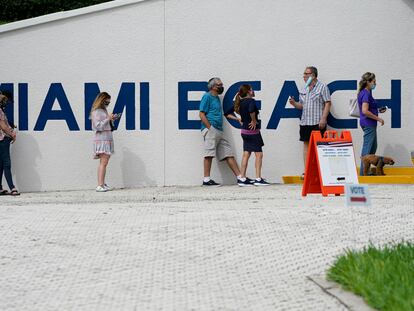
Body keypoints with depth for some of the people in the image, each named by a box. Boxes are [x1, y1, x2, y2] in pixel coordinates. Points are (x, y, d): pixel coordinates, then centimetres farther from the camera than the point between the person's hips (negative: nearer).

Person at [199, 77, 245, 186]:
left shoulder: (217, 98, 24)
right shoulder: (207, 97, -3)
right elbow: (202, 115, -10)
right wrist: (210, 128, -16)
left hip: (219, 131, 9)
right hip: (210, 130, -9)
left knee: (229, 154, 5)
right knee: (209, 154, -11)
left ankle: (240, 178, 3)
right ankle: (206, 179, -10)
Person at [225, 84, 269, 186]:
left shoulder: (239, 103, 7)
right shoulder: (251, 101, -16)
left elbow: (227, 114, 11)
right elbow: (251, 110, -39)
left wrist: (238, 119, 8)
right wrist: (254, 121, -24)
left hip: (245, 131, 8)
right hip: (253, 131, -8)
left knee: (246, 154, 10)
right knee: (259, 154, -1)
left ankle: (243, 178, 10)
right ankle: (258, 179, -4)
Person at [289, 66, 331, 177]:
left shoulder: (322, 87, -2)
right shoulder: (303, 90, 16)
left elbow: (327, 103, -7)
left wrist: (323, 119, -15)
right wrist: (294, 103, -2)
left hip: (318, 122, -6)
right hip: (305, 122, 6)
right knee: (306, 144, 5)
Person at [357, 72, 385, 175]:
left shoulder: (366, 93, 13)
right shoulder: (366, 94, -17)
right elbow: (365, 111, -25)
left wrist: (378, 110, 13)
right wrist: (378, 118, -18)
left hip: (369, 124, 10)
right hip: (368, 124, -10)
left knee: (373, 147, 18)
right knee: (368, 148, -5)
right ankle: (363, 174, -1)